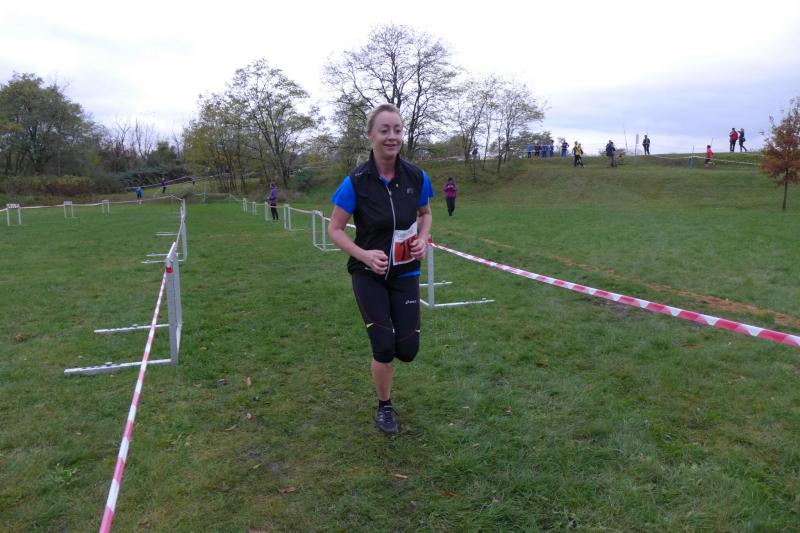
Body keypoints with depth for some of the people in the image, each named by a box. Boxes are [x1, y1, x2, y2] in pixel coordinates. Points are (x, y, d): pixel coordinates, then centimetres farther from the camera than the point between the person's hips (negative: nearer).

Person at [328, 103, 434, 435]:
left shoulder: (416, 177, -7)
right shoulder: (356, 182, -15)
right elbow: (335, 229, -6)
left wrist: (423, 239, -8)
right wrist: (364, 254, -20)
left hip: (405, 273, 3)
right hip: (368, 274, -2)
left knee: (407, 350, 0)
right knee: (384, 347, -7)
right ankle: (384, 407, 22)